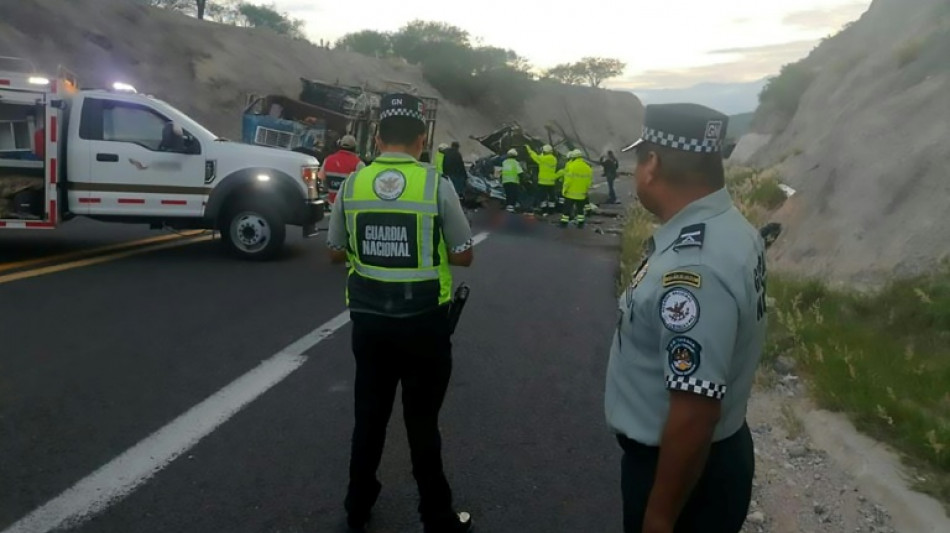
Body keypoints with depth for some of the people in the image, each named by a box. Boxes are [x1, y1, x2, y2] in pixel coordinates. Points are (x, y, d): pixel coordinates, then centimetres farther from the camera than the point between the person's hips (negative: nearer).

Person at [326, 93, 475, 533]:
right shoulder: (436, 185, -12)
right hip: (423, 319, -3)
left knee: (369, 413, 19)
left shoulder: (352, 184, -3)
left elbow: (337, 252, 6)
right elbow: (463, 255, -6)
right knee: (422, 420, 10)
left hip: (368, 317, 3)